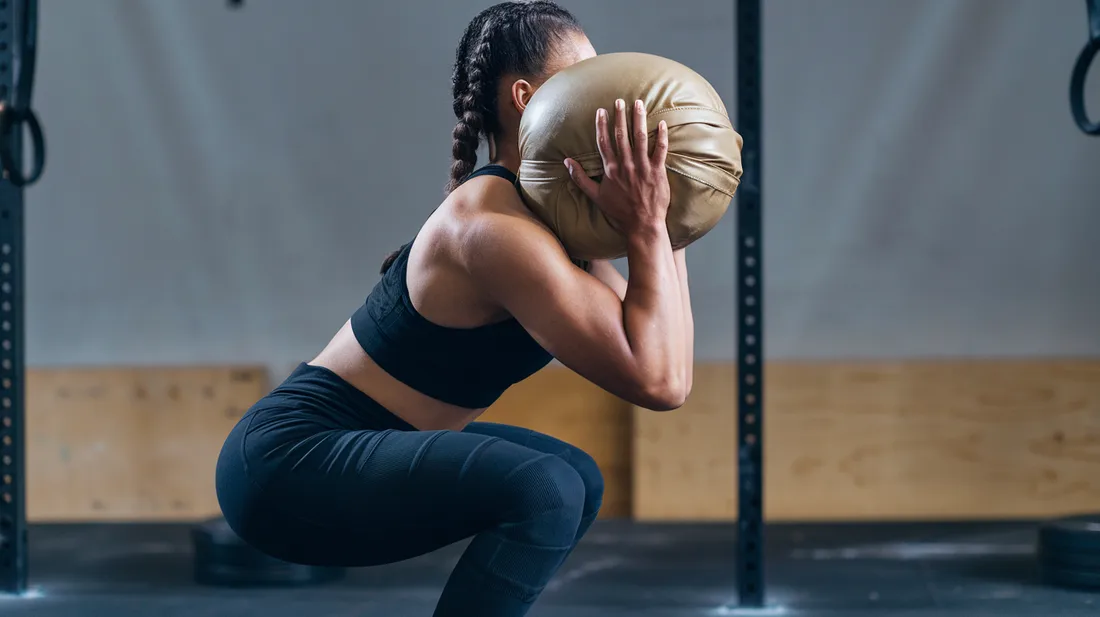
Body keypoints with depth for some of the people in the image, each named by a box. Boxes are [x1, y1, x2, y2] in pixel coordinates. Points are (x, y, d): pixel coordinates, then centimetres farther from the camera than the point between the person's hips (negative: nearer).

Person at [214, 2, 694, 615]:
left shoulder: (535, 217, 9)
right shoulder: (497, 230, -21)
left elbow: (662, 351, 9)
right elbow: (660, 381, -25)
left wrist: (661, 220, 2)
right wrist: (647, 225, -22)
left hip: (334, 449, 11)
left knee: (575, 481, 19)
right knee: (545, 491, -28)